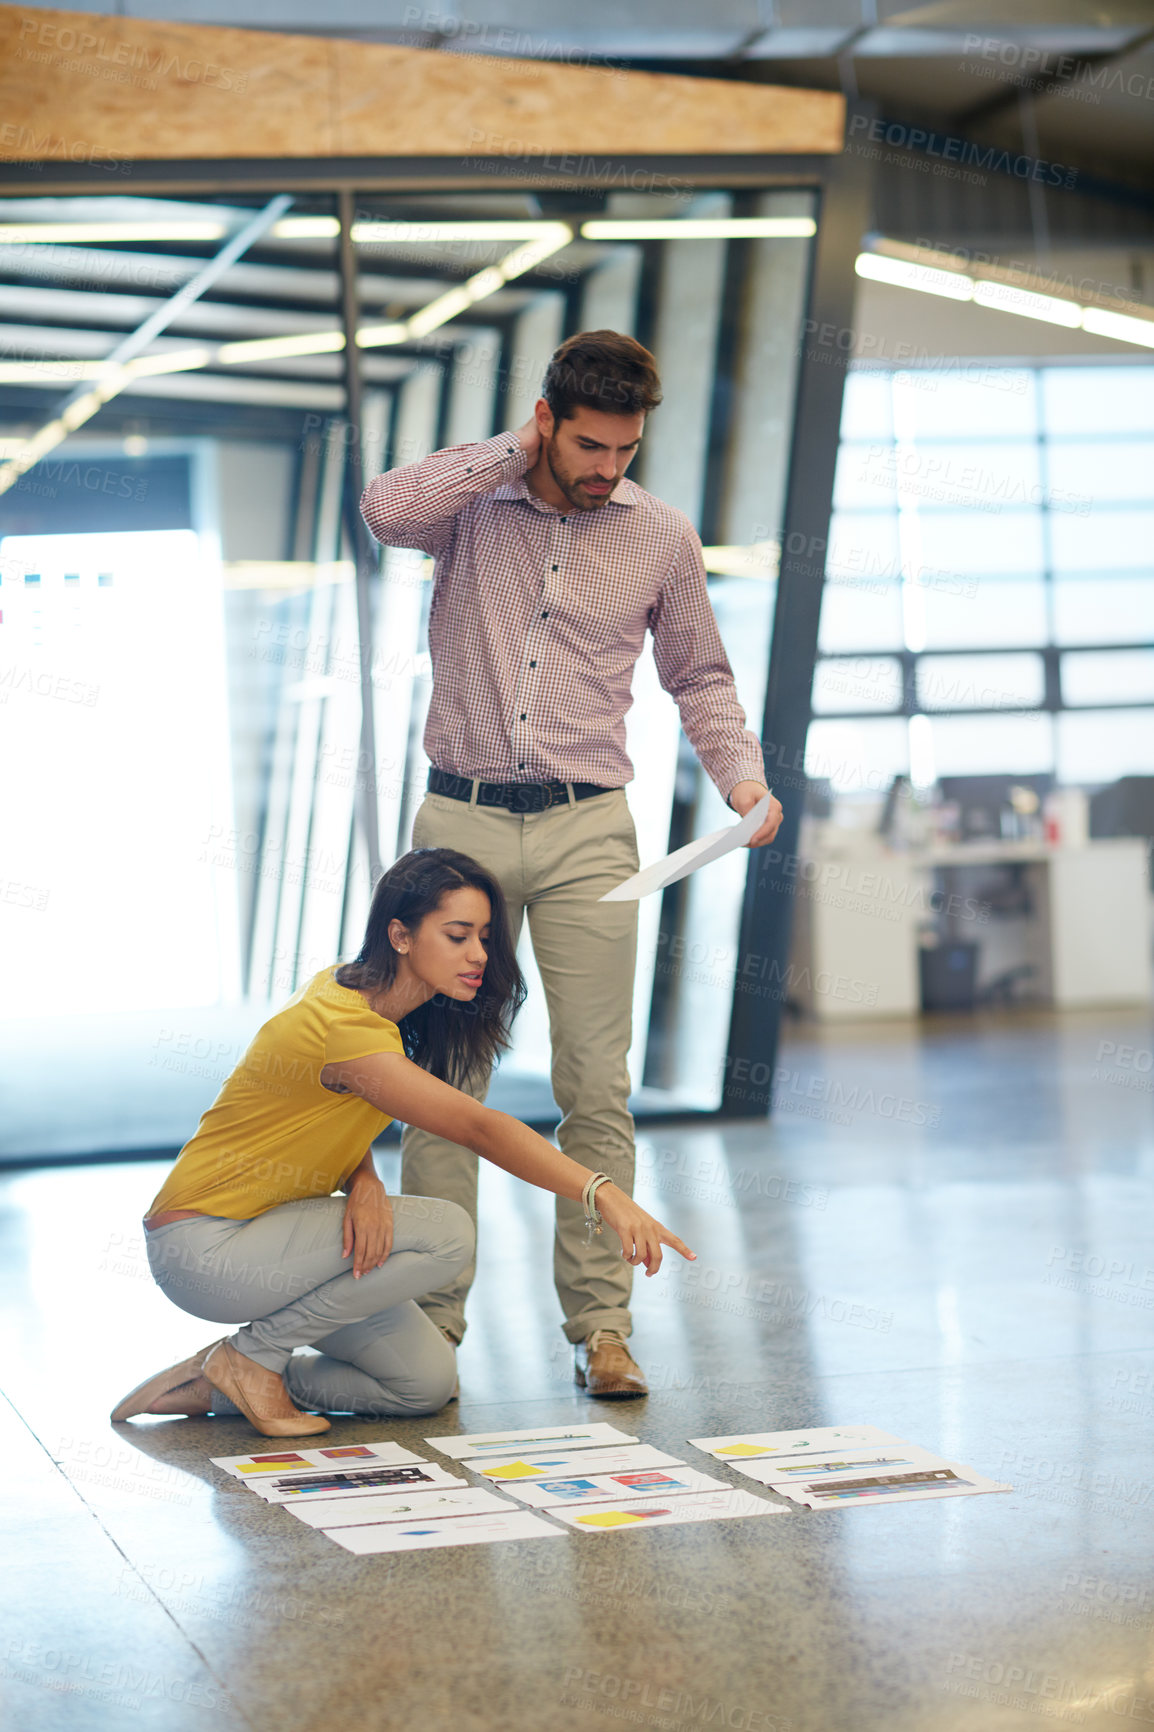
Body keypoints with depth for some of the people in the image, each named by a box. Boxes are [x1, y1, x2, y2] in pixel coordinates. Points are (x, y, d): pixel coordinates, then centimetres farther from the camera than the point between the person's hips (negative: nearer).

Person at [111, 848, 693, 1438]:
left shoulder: (342, 987, 3)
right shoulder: (347, 1026, -27)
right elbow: (480, 1128, -35)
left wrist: (364, 1183, -14)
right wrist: (602, 1195, -43)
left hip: (266, 1228, 9)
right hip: (203, 1244, -9)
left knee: (428, 1381, 0)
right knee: (445, 1233, -23)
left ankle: (212, 1387, 9)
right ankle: (252, 1355, -10)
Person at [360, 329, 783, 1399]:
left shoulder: (663, 538, 7)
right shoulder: (477, 504, 5)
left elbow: (699, 677, 17)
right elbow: (386, 510, -17)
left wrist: (742, 777, 2)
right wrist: (514, 452, -9)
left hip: (585, 833, 0)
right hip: (461, 822, 0)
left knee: (596, 1082, -2)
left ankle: (599, 1324, 3)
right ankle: (430, 1319, 6)